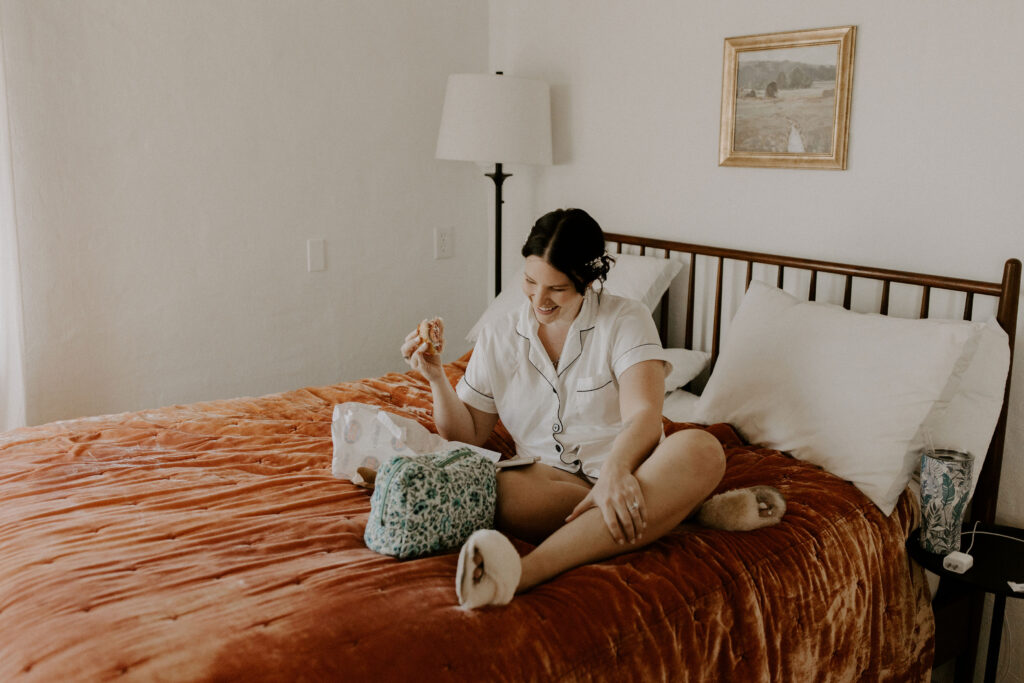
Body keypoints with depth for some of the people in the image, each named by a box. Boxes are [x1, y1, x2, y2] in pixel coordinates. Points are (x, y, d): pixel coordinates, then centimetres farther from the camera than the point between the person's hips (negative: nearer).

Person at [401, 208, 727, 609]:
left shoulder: (626, 320, 3)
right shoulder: (498, 339, 12)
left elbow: (643, 414, -13)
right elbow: (467, 437, 14)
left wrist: (615, 470, -33)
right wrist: (437, 379, -3)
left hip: (629, 472, 0)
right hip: (548, 482, 1)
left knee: (701, 450, -36)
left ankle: (527, 570, -49)